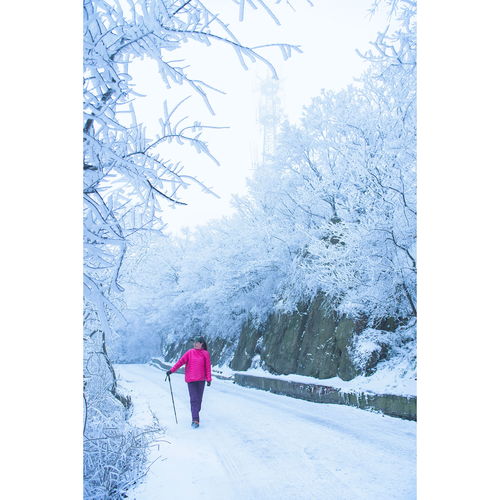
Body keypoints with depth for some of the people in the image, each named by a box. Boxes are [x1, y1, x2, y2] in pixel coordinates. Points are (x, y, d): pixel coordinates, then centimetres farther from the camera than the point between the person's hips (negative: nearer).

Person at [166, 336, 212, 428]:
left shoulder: (205, 354, 2)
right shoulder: (190, 352, 4)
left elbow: (208, 367, 2)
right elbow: (181, 361, 0)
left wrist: (209, 379, -3)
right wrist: (171, 370, -7)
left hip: (201, 380, 0)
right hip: (191, 380, 0)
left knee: (199, 399, 8)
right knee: (193, 399, -6)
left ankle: (196, 415, 25)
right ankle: (195, 420, -9)